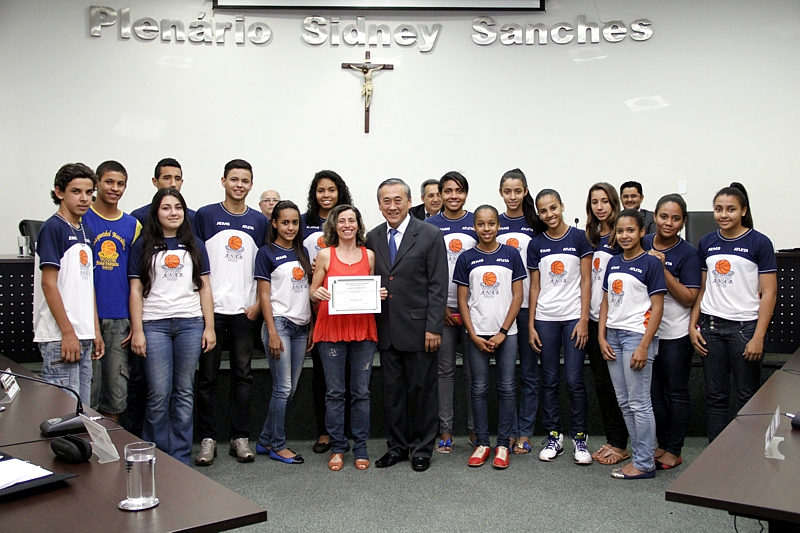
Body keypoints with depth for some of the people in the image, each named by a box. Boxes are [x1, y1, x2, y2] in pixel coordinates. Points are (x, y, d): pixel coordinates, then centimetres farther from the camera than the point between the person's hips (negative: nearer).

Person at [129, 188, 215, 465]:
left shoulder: (194, 245, 13)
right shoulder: (144, 245, 7)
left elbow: (205, 288, 11)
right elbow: (136, 290, 3)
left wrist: (209, 326, 4)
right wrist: (137, 330, -4)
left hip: (190, 324, 2)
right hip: (154, 324, -2)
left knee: (184, 393, 5)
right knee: (159, 394, -3)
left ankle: (181, 459, 14)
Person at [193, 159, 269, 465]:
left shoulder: (259, 222, 9)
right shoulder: (205, 216, 3)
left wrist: (259, 303, -1)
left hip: (245, 311, 2)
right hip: (210, 309, -2)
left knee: (242, 374, 7)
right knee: (207, 376, 4)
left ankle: (240, 437, 16)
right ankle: (207, 438, 13)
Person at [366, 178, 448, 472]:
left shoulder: (430, 235, -4)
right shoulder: (372, 238, 9)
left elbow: (438, 286, -7)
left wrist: (433, 328, -12)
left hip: (418, 328, -4)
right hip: (386, 329, 4)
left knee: (421, 390, 6)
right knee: (392, 390, 11)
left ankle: (422, 448, 20)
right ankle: (396, 446, 25)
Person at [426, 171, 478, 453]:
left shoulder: (476, 223, 5)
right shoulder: (430, 225, 3)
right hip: (441, 308, 0)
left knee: (473, 371, 6)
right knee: (445, 370, 6)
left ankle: (474, 428, 17)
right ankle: (445, 430, 14)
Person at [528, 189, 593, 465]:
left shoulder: (578, 238, -1)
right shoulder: (536, 245, 6)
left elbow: (586, 282, -2)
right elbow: (534, 287, 8)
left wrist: (584, 320, -9)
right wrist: (531, 325, 3)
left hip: (573, 318, -2)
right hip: (545, 320, 3)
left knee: (574, 380, -2)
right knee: (549, 381, 7)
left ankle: (580, 437, 11)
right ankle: (554, 436, 18)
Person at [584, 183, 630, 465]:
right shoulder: (590, 237, 13)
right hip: (594, 318, 7)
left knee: (614, 382, -1)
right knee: (600, 381, 11)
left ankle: (620, 445, 11)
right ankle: (610, 439, 22)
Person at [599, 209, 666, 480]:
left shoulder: (650, 263, -7)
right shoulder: (614, 262, 12)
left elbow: (657, 307, -10)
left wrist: (644, 346, -16)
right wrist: (602, 337, 5)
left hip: (637, 335, -7)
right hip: (613, 336, 7)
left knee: (639, 403, -2)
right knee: (624, 403, 11)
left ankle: (644, 464, 7)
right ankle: (639, 455, 22)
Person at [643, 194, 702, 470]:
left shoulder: (687, 253, -10)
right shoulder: (643, 244, 2)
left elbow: (689, 299, -15)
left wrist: (662, 269, -22)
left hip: (675, 334, -4)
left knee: (676, 392, 7)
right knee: (653, 391, 13)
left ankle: (674, 451, 18)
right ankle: (662, 444, 28)